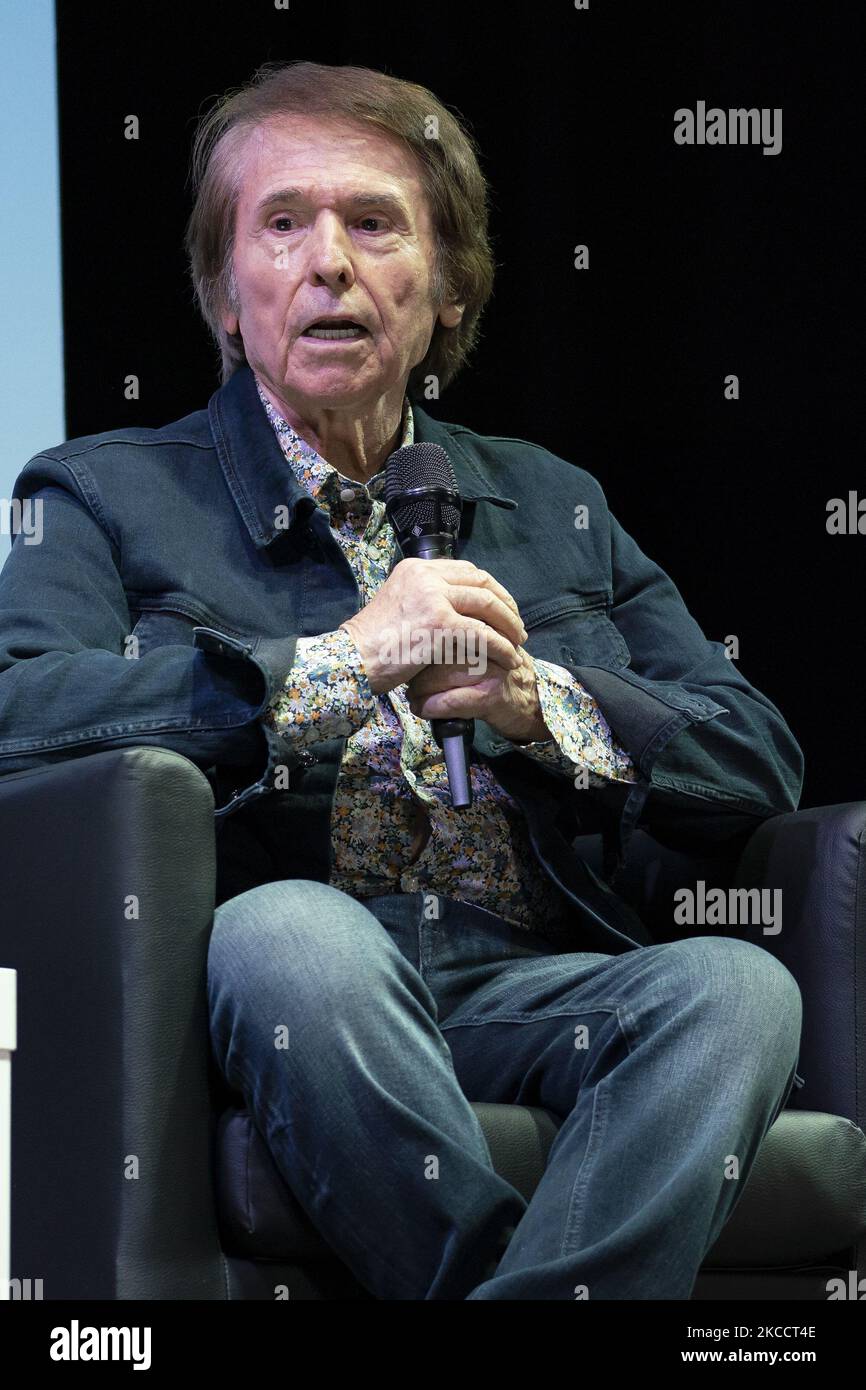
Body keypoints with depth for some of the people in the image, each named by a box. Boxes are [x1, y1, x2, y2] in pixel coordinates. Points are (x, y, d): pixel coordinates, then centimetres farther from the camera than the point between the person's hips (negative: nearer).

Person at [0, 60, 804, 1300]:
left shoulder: (553, 504, 25)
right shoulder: (112, 494, 13)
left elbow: (759, 768, 16)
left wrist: (537, 704, -3)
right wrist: (335, 665, -10)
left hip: (532, 987, 3)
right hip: (290, 1005, -3)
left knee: (739, 988, -29)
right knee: (287, 931, -37)